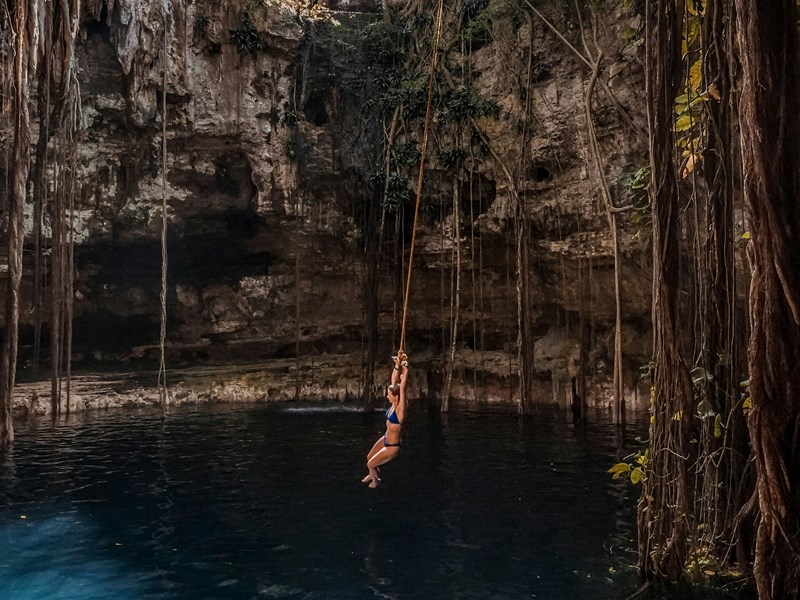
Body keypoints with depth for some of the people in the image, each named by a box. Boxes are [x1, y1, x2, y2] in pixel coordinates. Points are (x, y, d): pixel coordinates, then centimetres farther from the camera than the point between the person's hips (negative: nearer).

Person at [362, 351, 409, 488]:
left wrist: (405, 368, -43)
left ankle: (376, 480, 39)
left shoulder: (400, 409, -29)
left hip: (392, 446, -8)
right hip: (385, 439, 8)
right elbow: (394, 381, -11)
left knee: (370, 465, 8)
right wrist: (397, 365, -21)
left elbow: (402, 387, -40)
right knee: (369, 457, 25)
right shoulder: (393, 404, -10)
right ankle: (373, 474, 55)